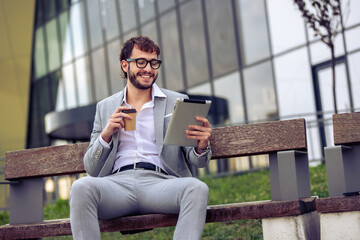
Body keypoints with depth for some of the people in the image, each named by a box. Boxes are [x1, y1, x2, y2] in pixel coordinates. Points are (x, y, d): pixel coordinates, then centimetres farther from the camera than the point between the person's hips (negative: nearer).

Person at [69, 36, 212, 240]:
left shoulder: (177, 102, 18)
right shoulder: (105, 107, 21)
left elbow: (196, 161, 13)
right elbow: (91, 168, 16)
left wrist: (201, 147, -12)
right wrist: (105, 135, -3)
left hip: (160, 181, 0)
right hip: (118, 182, 1)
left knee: (197, 188, -33)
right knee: (82, 187, -32)